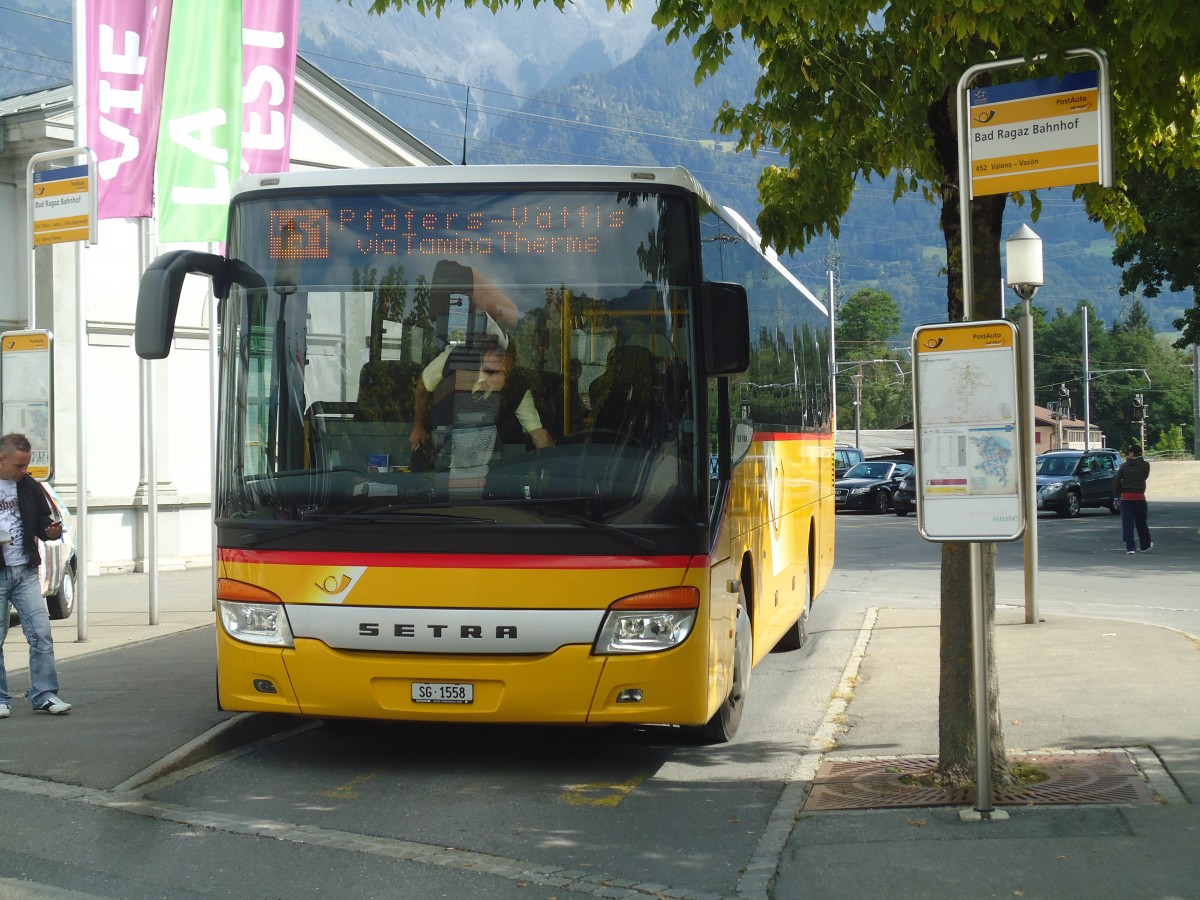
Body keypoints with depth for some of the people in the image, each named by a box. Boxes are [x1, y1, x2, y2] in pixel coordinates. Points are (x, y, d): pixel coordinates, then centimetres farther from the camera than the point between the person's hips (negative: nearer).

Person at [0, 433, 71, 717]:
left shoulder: (29, 487, 9)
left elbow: (42, 520, 21)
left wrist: (51, 530, -3)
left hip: (26, 572, 4)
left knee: (41, 633, -2)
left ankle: (44, 695, 5)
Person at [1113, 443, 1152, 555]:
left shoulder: (1124, 466, -2)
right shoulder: (1145, 465, -4)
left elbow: (1117, 481, -2)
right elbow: (1145, 476, 11)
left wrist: (1117, 493, 8)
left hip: (1126, 497, 0)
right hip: (1139, 496, 0)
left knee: (1127, 523, 1)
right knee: (1141, 522, 14)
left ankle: (1130, 547, -6)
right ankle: (1145, 545, 27)